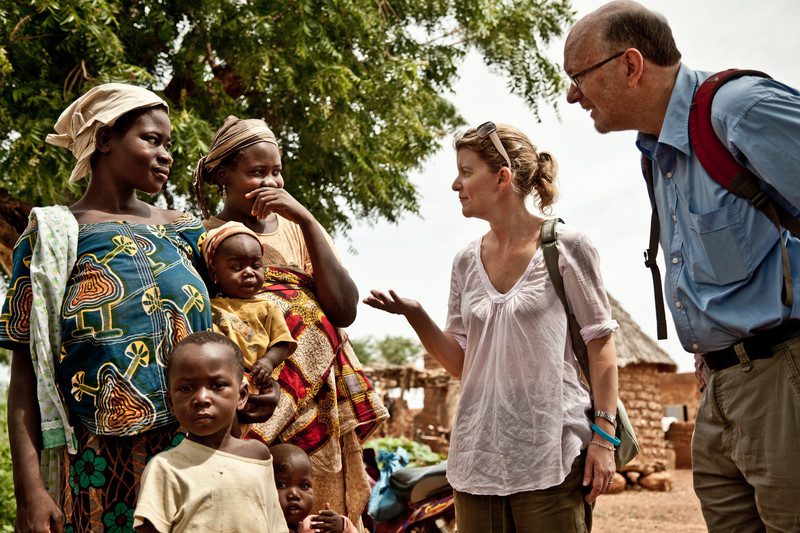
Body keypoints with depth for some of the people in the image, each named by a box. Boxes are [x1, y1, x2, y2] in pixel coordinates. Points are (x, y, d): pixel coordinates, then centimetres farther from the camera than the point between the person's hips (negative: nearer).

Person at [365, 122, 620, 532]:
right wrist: (414, 315, -4)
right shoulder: (467, 261, 10)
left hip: (552, 453, -5)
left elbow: (599, 344, -3)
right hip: (479, 455, 5)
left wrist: (604, 436, -10)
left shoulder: (566, 247, -4)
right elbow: (461, 363, 11)